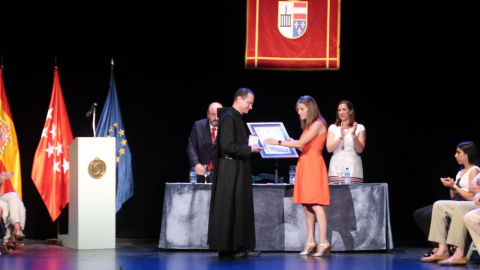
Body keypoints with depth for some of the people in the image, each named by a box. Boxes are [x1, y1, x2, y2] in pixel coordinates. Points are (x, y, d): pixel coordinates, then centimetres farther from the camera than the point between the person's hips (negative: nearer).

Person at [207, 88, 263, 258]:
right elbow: (227, 146, -21)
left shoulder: (237, 118, 15)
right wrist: (249, 149, -16)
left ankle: (239, 247, 12)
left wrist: (248, 143, 10)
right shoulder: (228, 117, -14)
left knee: (241, 207, 9)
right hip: (230, 169, -10)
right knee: (229, 208, -5)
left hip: (238, 169, 10)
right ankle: (227, 247, -1)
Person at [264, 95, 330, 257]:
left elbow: (301, 143, -17)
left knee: (315, 204, -12)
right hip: (305, 165, 9)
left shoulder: (318, 124, -9)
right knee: (306, 205, 5)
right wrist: (292, 143, 2)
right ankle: (310, 241, 7)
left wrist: (277, 142, -15)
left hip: (313, 166, -9)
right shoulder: (308, 126, 19)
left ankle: (323, 242, -12)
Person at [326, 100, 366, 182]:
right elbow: (329, 149, -1)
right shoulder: (333, 128, 12)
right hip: (336, 165, 1)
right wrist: (341, 137, -15)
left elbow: (360, 150, -2)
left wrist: (353, 134, -15)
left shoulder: (360, 128, 8)